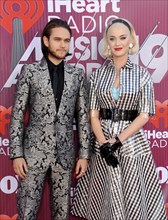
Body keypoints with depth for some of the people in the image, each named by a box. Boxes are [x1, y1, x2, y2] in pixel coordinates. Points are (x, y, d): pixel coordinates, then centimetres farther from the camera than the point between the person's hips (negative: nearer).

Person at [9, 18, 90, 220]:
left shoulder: (77, 74, 5)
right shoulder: (30, 71, 0)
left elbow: (83, 116, 5)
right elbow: (17, 114, -1)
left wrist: (83, 154, 1)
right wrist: (16, 153, -7)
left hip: (65, 153, 2)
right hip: (34, 151, -1)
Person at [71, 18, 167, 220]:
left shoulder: (142, 74, 0)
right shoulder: (98, 74, 4)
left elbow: (144, 115, -6)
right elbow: (93, 114, 1)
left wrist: (117, 141, -14)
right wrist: (103, 143, -12)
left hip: (132, 142, -1)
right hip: (103, 142, 2)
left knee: (133, 197, 7)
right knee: (106, 197, 11)